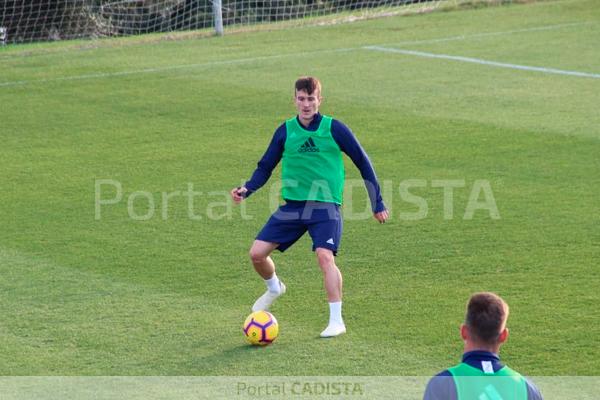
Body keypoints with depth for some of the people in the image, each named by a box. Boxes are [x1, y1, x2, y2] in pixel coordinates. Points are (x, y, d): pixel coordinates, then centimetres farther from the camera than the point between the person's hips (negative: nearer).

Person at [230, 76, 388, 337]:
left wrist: (377, 203, 4)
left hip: (325, 206, -4)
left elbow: (362, 162, 3)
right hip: (292, 205, 4)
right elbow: (265, 167, 11)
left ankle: (336, 320, -16)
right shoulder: (285, 131, 2)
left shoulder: (334, 129, -6)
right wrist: (246, 190, -8)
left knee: (325, 256, -25)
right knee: (257, 253, -4)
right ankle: (274, 288, 30)